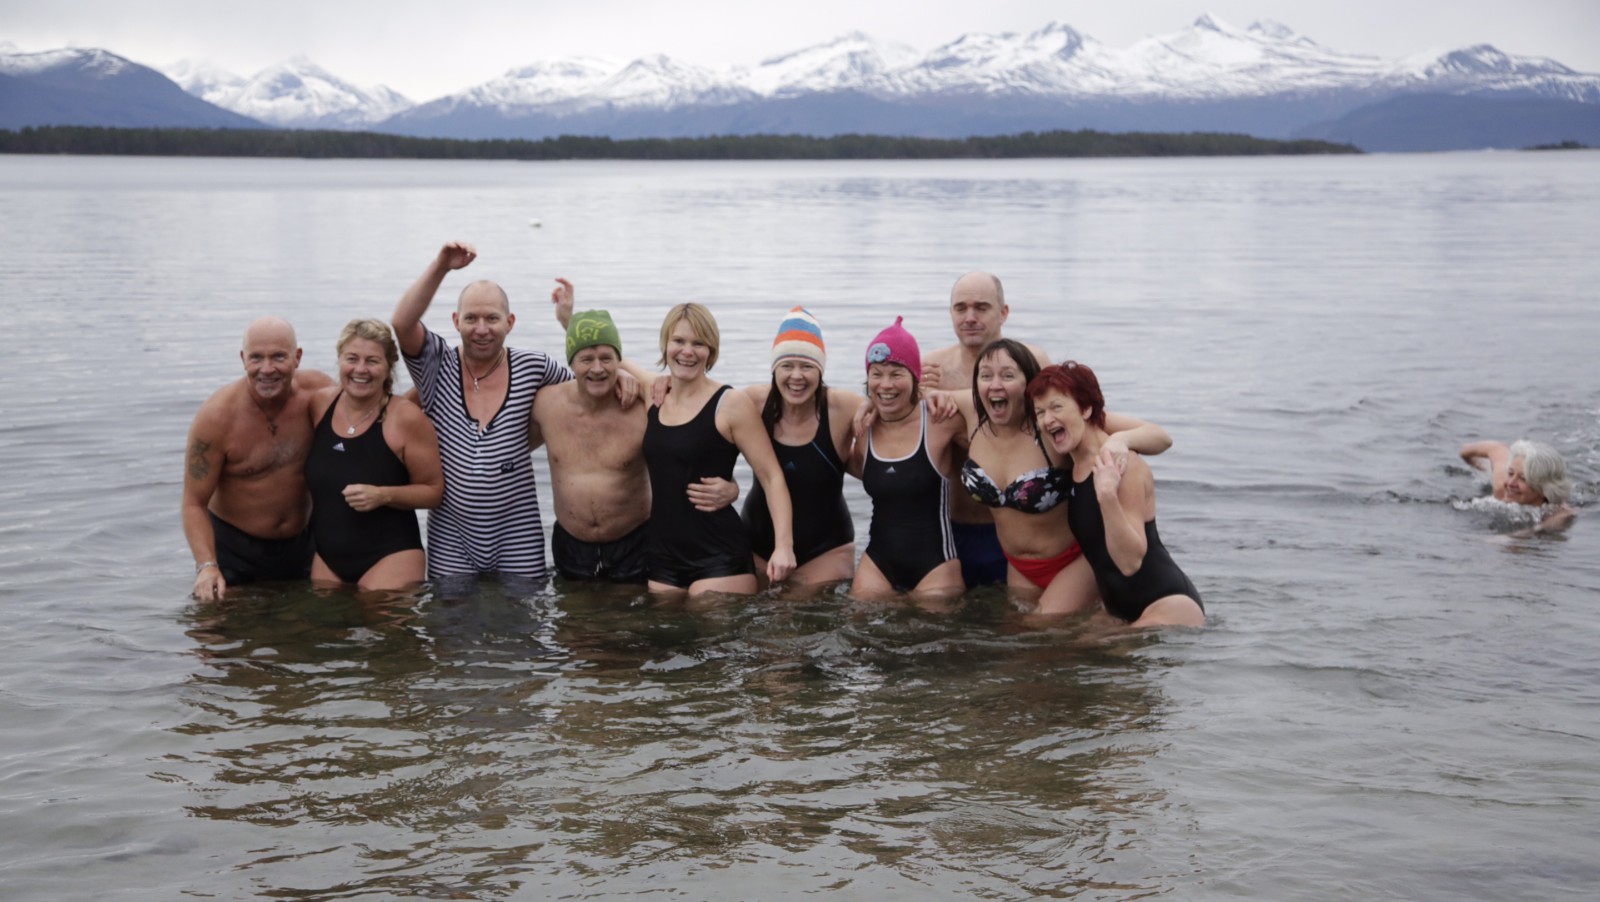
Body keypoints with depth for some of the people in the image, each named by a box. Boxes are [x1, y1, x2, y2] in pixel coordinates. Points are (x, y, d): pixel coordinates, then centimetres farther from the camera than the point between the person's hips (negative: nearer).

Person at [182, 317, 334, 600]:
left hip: (300, 545, 3)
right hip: (233, 547, -3)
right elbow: (194, 504, -17)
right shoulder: (216, 416, -21)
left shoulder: (319, 392, -13)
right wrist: (206, 566, -30)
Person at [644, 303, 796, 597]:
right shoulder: (652, 399, 7)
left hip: (719, 559, -5)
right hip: (661, 558, 5)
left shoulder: (731, 405, -7)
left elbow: (772, 477, -9)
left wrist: (783, 545, -18)